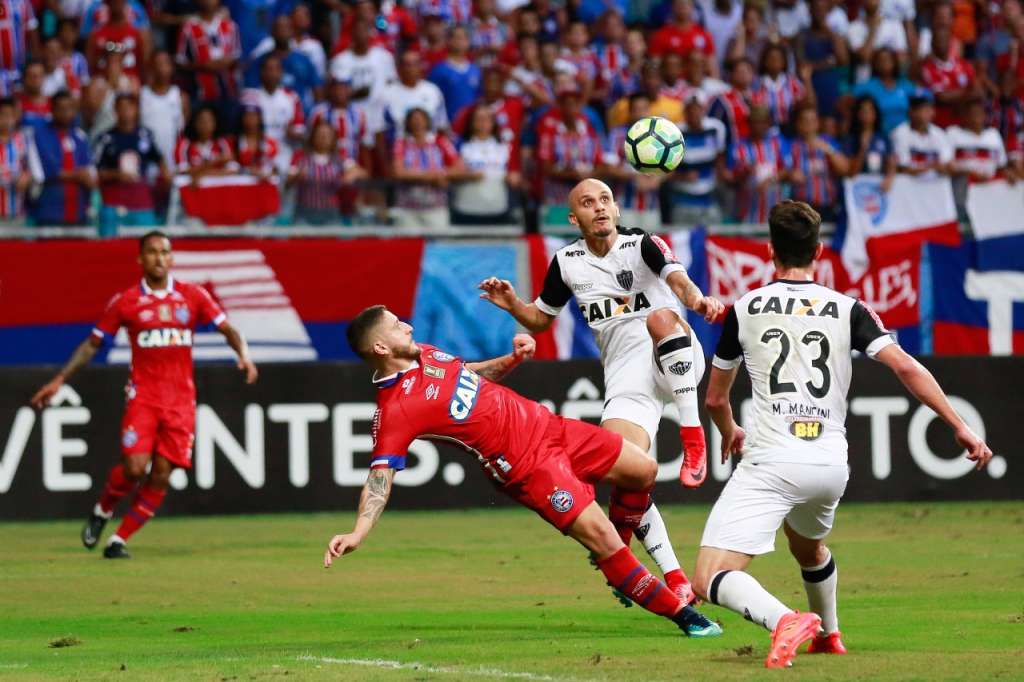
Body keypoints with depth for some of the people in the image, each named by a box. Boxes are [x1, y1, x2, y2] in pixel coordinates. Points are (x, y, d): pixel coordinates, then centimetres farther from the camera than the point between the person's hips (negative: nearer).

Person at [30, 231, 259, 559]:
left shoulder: (193, 296, 5)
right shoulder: (125, 302, 2)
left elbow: (228, 329, 5)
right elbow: (92, 344, 10)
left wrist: (243, 354, -16)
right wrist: (60, 379, 4)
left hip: (181, 400, 2)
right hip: (143, 395, -2)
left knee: (161, 476, -4)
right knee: (134, 467, -16)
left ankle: (118, 540, 7)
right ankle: (101, 512, 14)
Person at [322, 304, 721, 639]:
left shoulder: (424, 354, 5)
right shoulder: (393, 412, -20)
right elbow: (380, 479, -24)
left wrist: (512, 360, 5)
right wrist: (357, 534, -38)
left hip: (546, 426, 8)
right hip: (526, 466, -8)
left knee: (643, 472, 12)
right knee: (600, 534, -16)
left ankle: (615, 561, 35)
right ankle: (681, 614, -3)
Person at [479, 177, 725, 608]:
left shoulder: (641, 245, -1)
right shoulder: (567, 262, 11)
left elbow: (678, 279, -21)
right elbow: (540, 319, 24)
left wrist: (696, 299, -44)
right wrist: (512, 305, 2)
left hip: (676, 362, -3)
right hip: (627, 377, 3)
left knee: (661, 317, -37)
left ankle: (693, 437, -29)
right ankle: (673, 577, -6)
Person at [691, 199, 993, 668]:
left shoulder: (745, 309, 7)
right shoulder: (847, 310, 8)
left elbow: (715, 398, 18)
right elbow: (906, 368, -4)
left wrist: (730, 433, 40)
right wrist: (960, 428, 0)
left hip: (771, 464, -4)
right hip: (831, 467, 4)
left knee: (710, 581, -11)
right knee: (807, 545, 38)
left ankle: (784, 621, -36)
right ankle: (828, 637, 51)